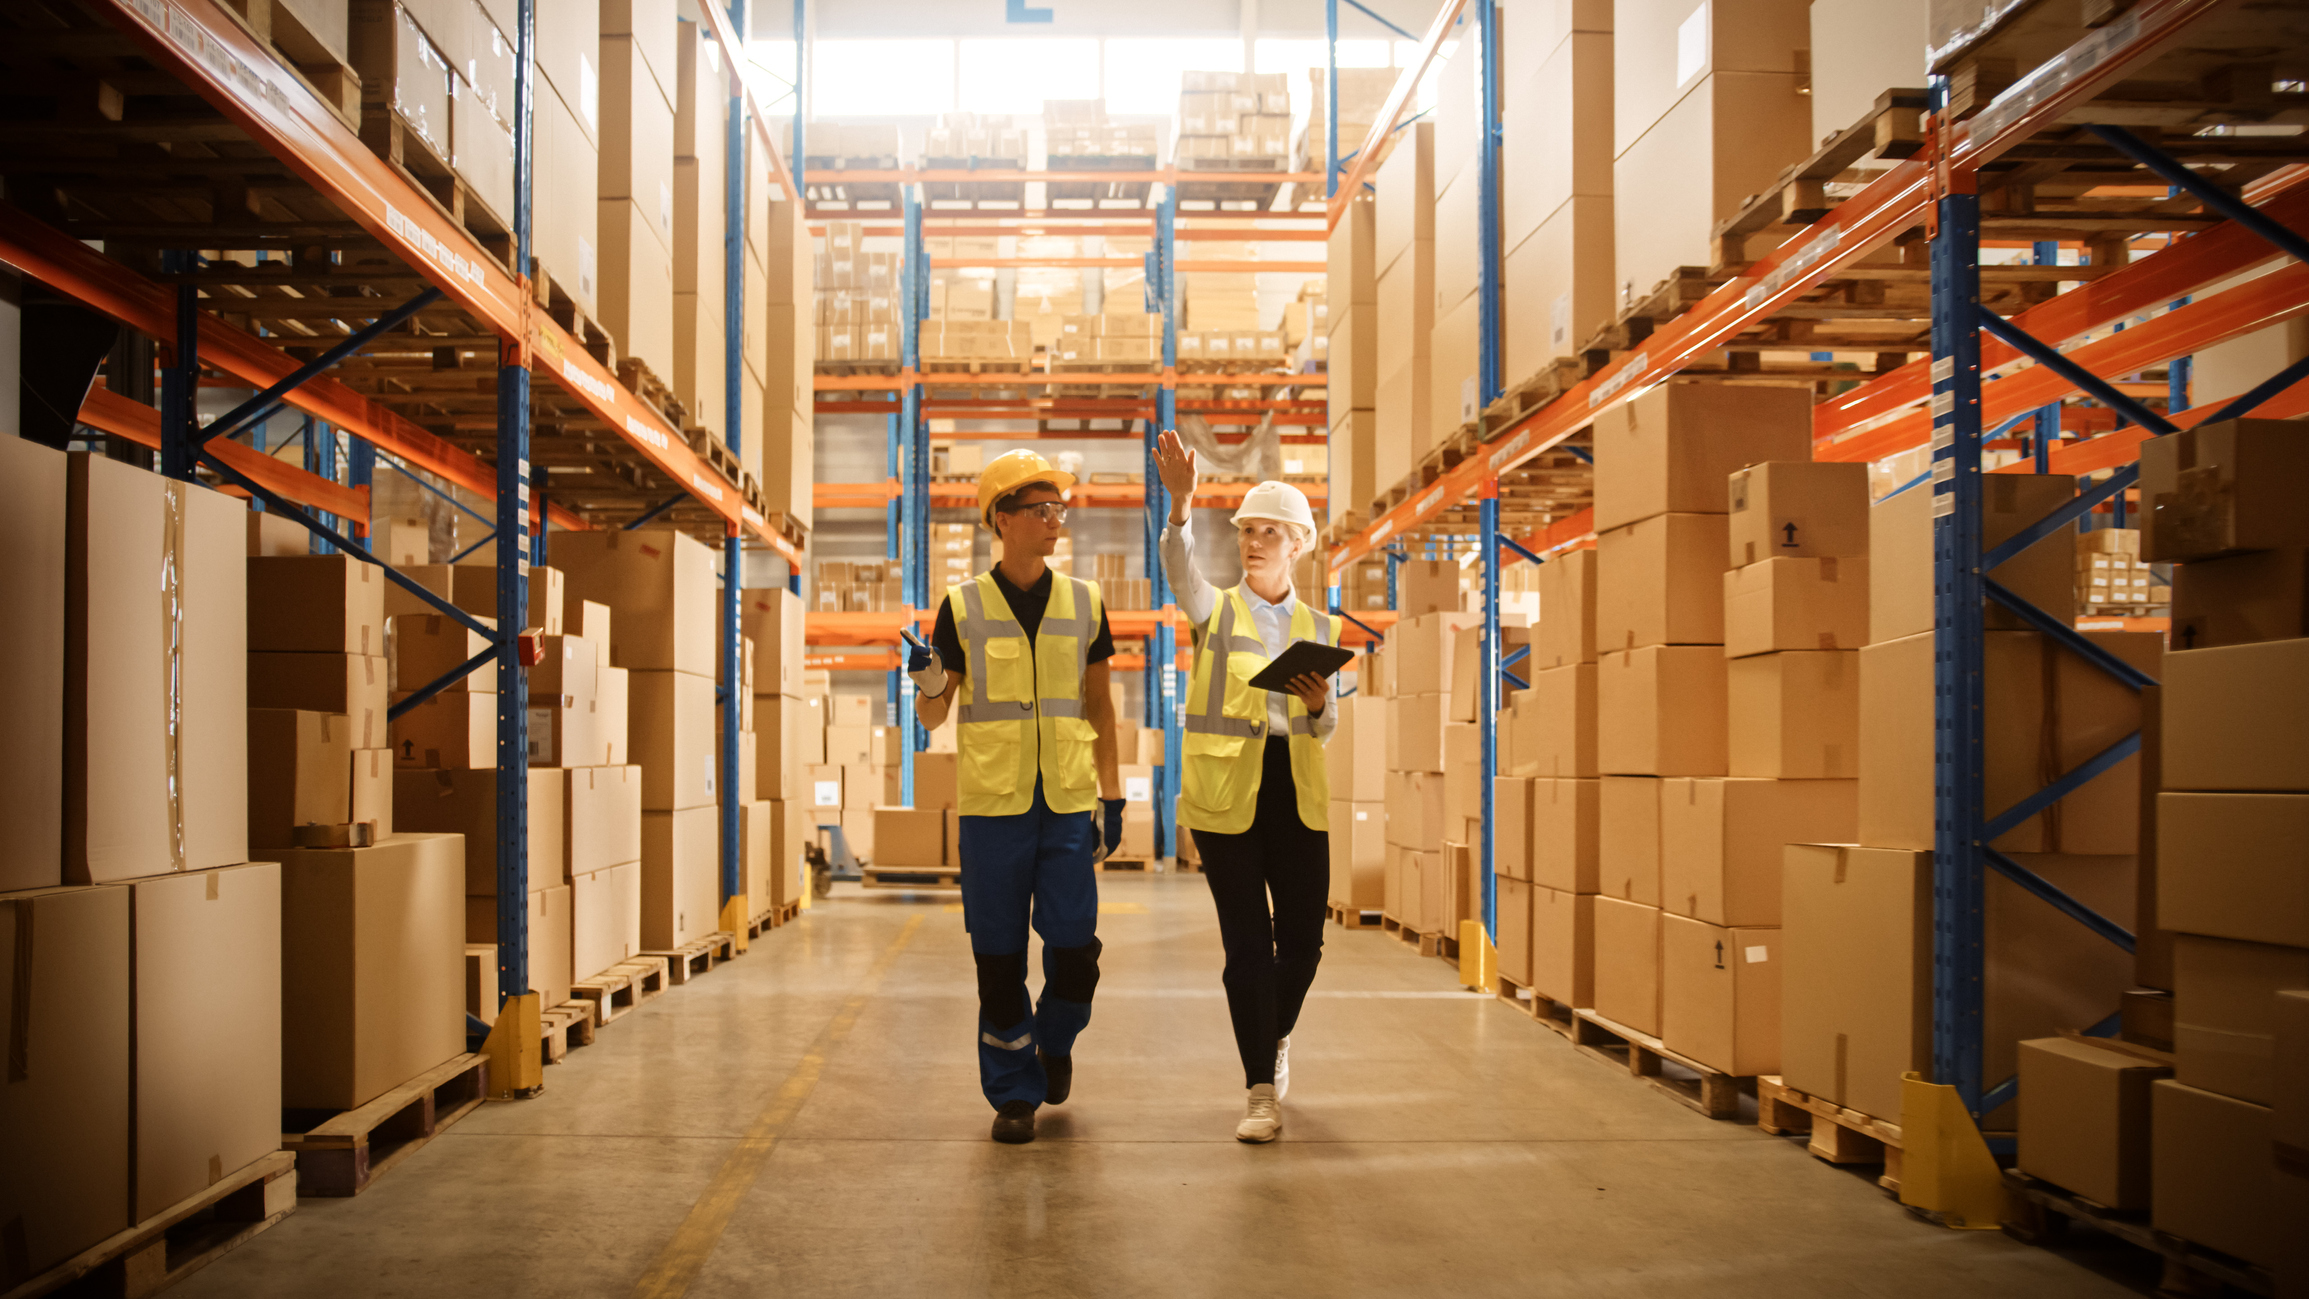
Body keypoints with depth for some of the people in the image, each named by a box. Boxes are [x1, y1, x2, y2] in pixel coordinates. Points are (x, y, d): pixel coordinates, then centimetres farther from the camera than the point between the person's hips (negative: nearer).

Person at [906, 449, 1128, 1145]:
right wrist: (927, 683, -18)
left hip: (1068, 804, 1)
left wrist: (1112, 795, 10)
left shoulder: (1084, 603, 7)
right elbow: (934, 716, 5)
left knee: (1074, 949, -2)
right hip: (992, 806, -1)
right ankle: (1014, 1093, 19)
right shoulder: (962, 607, 1)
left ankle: (1055, 1042, 29)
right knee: (998, 957, 3)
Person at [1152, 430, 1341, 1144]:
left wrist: (1319, 706, -10)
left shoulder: (1319, 627, 14)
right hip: (1227, 790, -3)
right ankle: (1262, 1091, 7)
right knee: (1246, 942, -3)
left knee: (1303, 937, 4)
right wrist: (1179, 503, -37)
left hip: (1297, 793, 3)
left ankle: (1277, 1036, 35)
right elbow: (1178, 570, -18)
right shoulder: (1215, 609, 6)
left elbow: (1324, 732, 14)